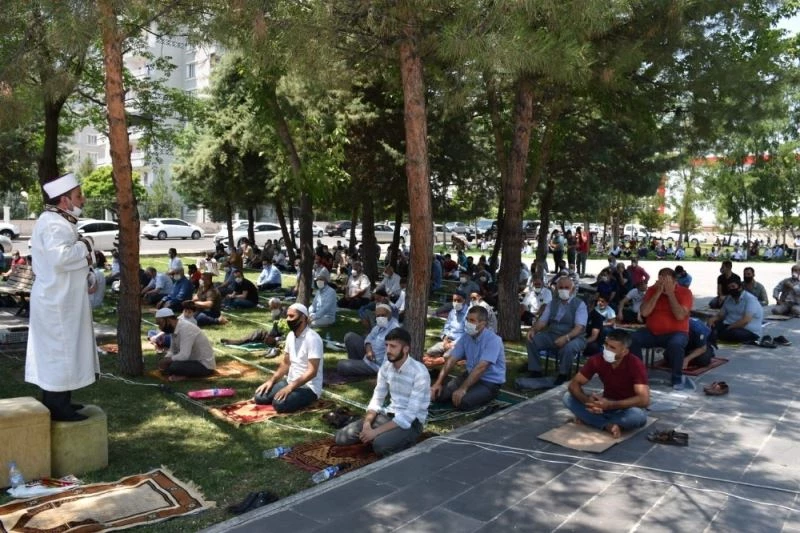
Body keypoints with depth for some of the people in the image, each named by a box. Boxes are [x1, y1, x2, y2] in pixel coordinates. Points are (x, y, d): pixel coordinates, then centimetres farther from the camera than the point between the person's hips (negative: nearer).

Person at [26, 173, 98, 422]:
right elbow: (59, 256, -35)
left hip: (60, 299, 11)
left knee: (60, 352, 16)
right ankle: (57, 407, 5)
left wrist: (82, 255, 3)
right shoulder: (53, 224, -19)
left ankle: (58, 402, 27)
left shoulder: (58, 221, 15)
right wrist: (83, 248, -18)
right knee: (60, 351, -3)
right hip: (57, 302, -11)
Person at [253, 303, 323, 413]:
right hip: (290, 382, 8)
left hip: (308, 387, -8)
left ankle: (305, 398, -1)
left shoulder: (312, 338, -21)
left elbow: (312, 371, -25)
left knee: (279, 404, -29)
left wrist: (290, 387, -29)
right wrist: (271, 380, 3)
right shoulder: (290, 336, 6)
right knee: (259, 397, -4)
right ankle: (292, 395, 12)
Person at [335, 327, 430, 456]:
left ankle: (405, 440, -4)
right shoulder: (386, 367, 1)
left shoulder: (419, 372, -21)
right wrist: (367, 423, -14)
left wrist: (376, 431, -25)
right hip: (389, 415, 6)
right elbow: (377, 399, 6)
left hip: (411, 421, -6)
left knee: (380, 445, -35)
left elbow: (410, 414, -24)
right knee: (341, 436, -8)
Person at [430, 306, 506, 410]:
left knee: (462, 402, -30)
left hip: (490, 382, -7)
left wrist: (463, 389, -34)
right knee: (439, 393, -8)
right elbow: (452, 360, -1)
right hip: (470, 375, 7)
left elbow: (481, 367, -30)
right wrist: (438, 383, -10)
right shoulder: (466, 336, -1)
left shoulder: (493, 340, -23)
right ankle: (473, 393, 13)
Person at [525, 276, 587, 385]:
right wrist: (533, 330, -16)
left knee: (568, 348, -38)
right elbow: (543, 321, 6)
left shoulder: (580, 304, -7)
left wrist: (566, 337, -37)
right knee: (531, 341, -15)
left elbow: (579, 327, -19)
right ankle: (535, 372, -3)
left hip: (573, 337, -5)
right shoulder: (553, 303, 10)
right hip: (552, 335, 5)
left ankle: (562, 376, -13)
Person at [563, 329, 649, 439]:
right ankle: (608, 426, -22)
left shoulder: (635, 365, -25)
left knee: (639, 416, -39)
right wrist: (587, 400, -33)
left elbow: (644, 400, -34)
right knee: (568, 397, -16)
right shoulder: (597, 360, -15)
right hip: (606, 404, 3)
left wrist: (610, 405, -41)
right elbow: (574, 384, -12)